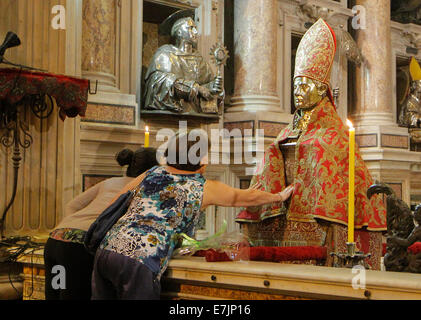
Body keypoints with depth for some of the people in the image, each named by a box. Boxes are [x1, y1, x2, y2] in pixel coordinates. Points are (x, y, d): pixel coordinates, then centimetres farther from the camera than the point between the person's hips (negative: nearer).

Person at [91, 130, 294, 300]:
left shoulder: (151, 174, 20)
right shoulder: (204, 189, 8)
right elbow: (248, 197, 22)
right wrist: (279, 197, 39)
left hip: (106, 248, 6)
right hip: (139, 262, -5)